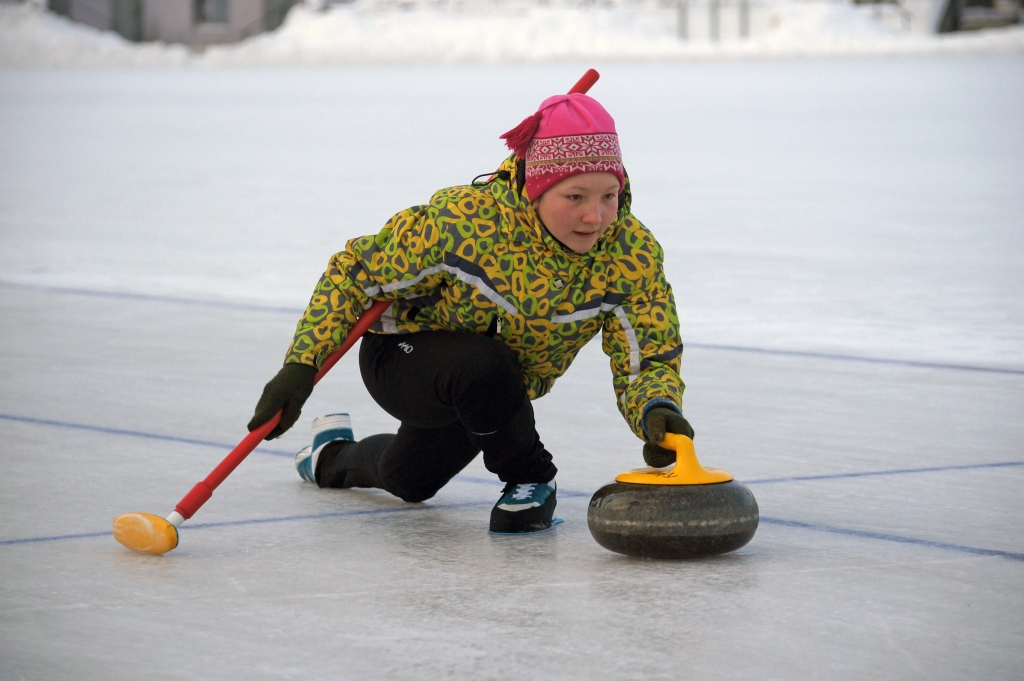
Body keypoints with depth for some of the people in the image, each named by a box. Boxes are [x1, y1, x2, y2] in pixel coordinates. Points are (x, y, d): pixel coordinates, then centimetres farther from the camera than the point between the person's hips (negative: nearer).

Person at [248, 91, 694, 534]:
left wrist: (658, 411, -49)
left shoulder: (633, 253, -28)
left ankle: (334, 456, 62)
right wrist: (301, 365, -30)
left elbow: (649, 360, -25)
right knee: (482, 369, -38)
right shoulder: (466, 219, -36)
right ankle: (528, 480, -9)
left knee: (407, 481, 27)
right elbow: (356, 271, -23)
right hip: (402, 354, -4)